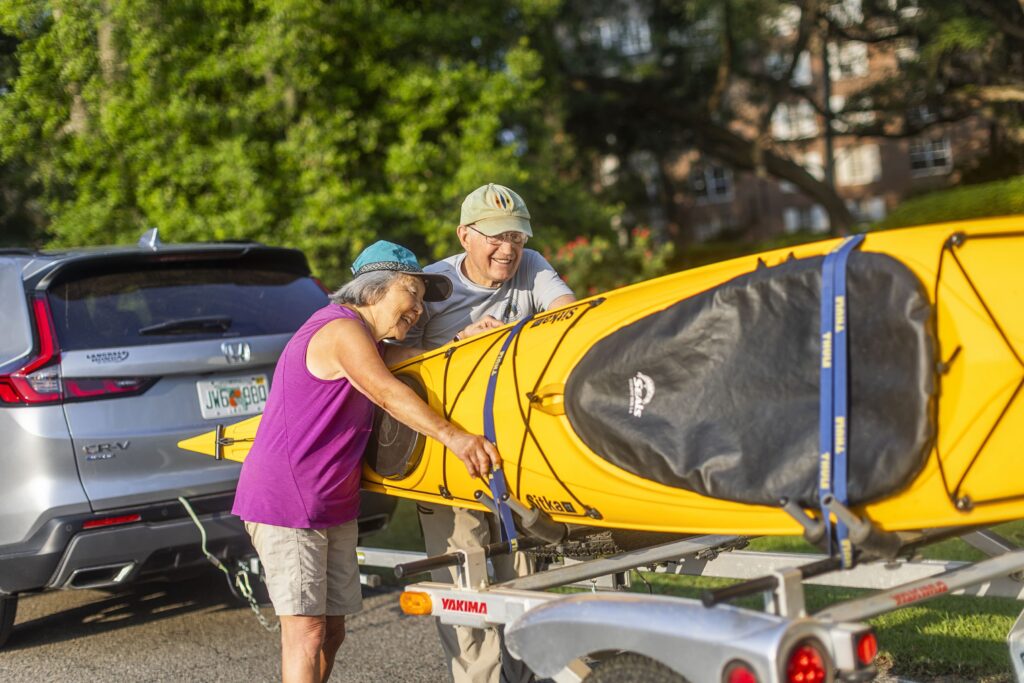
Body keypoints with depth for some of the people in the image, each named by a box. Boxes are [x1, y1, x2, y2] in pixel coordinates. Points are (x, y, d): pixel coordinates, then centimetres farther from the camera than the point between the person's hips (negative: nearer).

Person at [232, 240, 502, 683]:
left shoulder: (367, 341, 18)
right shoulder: (341, 331, -16)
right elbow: (389, 395, -28)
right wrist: (454, 437, -36)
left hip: (332, 504, 10)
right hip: (286, 499, -10)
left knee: (332, 628, 10)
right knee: (306, 628, -11)